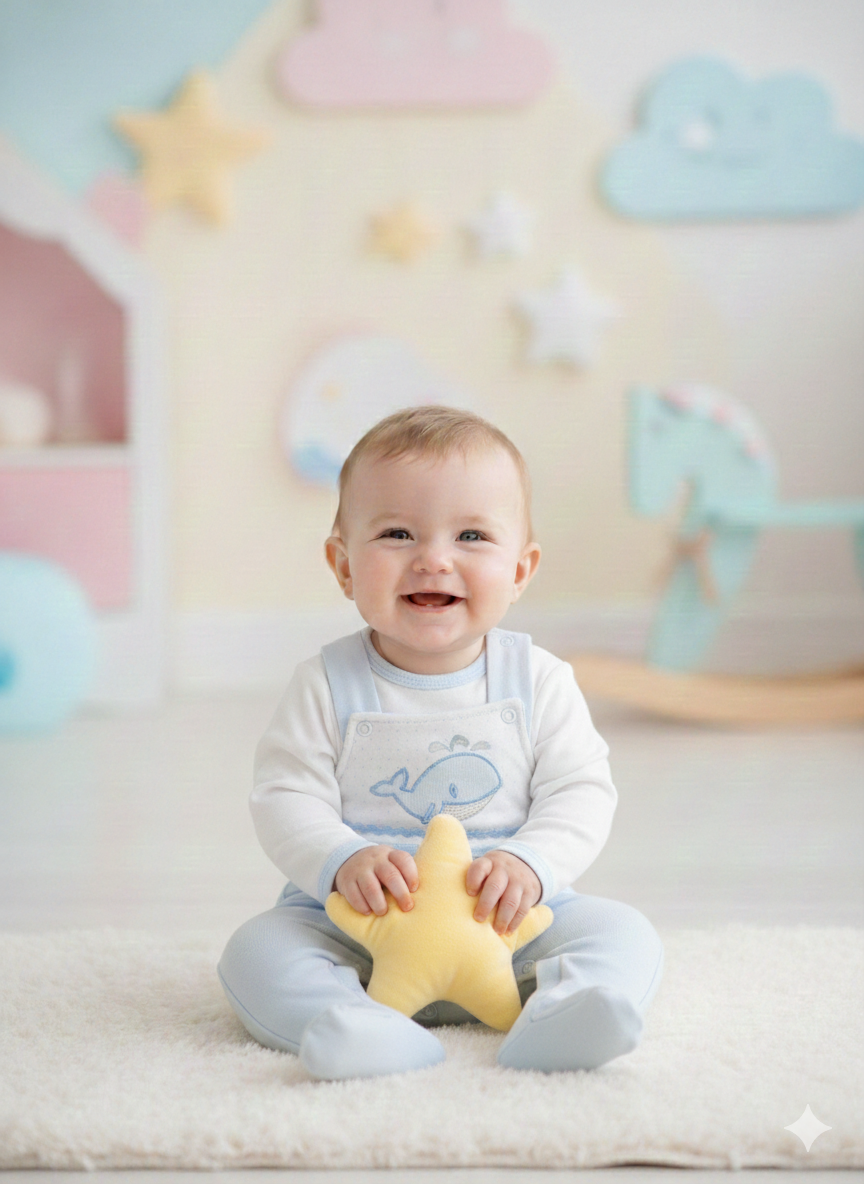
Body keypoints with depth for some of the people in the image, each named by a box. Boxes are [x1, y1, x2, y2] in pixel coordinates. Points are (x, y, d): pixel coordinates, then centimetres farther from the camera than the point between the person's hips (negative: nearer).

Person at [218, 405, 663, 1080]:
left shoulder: (539, 681, -1)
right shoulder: (329, 685, -3)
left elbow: (582, 793, -3)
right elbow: (287, 797, -7)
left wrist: (530, 863, -22)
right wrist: (342, 861, -27)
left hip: (506, 922, 1)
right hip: (357, 925, -1)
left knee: (624, 935, -20)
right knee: (256, 951, -24)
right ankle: (360, 1028, -48)